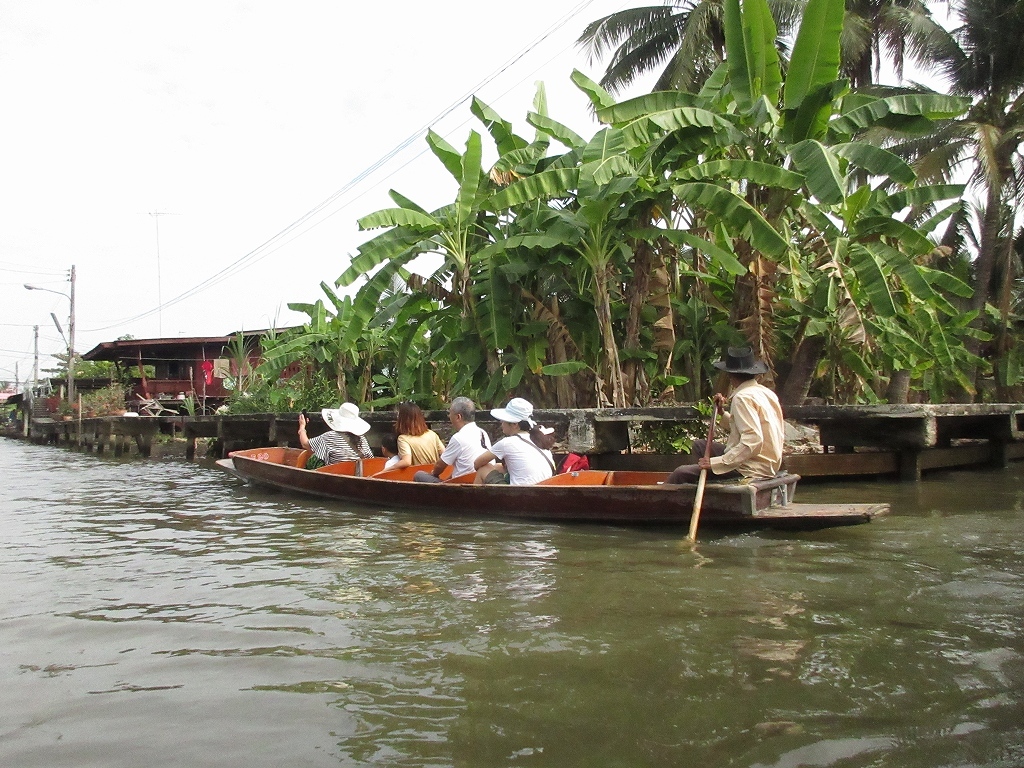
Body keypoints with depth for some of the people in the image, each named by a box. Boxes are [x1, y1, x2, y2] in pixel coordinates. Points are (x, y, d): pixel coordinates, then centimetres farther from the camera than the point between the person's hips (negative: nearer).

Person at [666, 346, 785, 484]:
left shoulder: (743, 398, -16)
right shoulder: (766, 393, 12)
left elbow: (753, 441, -27)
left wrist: (716, 462, -27)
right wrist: (722, 412, 15)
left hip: (752, 470, -10)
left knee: (682, 473, -12)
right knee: (699, 445, 22)